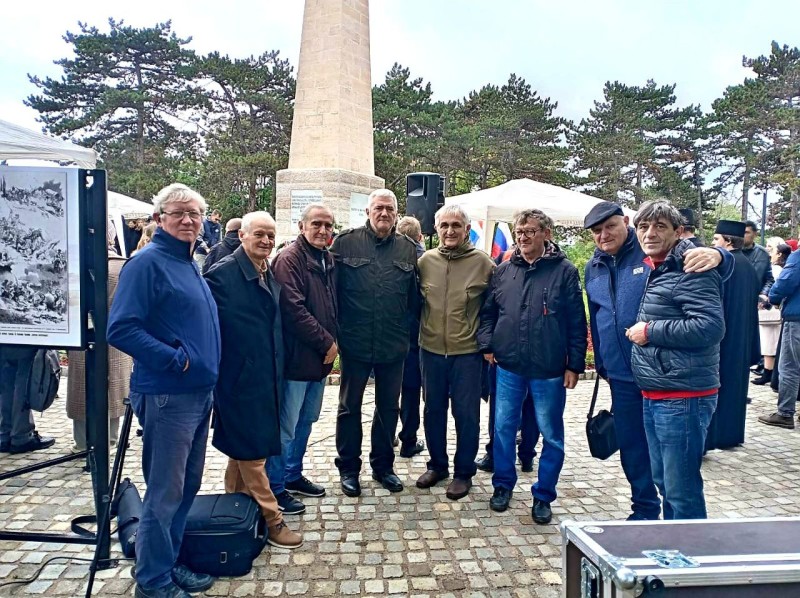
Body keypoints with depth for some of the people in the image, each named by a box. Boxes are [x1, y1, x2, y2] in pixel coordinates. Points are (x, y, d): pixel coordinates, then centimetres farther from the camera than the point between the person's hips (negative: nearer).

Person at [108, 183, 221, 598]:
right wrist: (174, 359, -18)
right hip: (166, 395, -9)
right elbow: (121, 329, -20)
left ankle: (169, 563, 34)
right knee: (165, 492, 3)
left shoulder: (188, 263, 14)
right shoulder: (147, 262, -12)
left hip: (199, 393, 9)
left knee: (188, 485, 18)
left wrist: (206, 368, 13)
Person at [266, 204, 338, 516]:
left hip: (321, 357, 9)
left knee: (306, 421, 19)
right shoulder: (289, 259, -14)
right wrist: (327, 342, -15)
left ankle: (293, 475, 34)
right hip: (296, 357, -8)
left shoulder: (328, 259, 13)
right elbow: (294, 310, -21)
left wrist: (333, 341, 6)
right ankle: (276, 486, 16)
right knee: (286, 425, 1)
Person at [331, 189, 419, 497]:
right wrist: (336, 332, -6)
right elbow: (331, 288, -4)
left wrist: (407, 331, 3)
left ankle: (383, 465, 32)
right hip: (355, 342, -2)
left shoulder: (408, 248, 4)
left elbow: (413, 297, 7)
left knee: (388, 407, 15)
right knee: (350, 406, 11)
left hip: (393, 345, 3)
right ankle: (348, 468, 27)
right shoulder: (345, 242, -4)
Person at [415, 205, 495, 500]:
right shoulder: (425, 261, 1)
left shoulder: (483, 262, -7)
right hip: (431, 349, 3)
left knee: (466, 414, 7)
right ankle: (437, 465, 33)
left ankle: (464, 472, 24)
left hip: (467, 352, -3)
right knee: (433, 410, 15)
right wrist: (418, 332, 8)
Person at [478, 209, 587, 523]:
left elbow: (577, 322, -3)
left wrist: (575, 364, -5)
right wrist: (487, 345, 2)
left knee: (551, 435, 8)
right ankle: (503, 484, 31)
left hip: (549, 370, -3)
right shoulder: (503, 271, 6)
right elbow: (488, 312, 14)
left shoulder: (565, 271, -4)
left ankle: (543, 495, 25)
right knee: (503, 428, 12)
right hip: (508, 367, 3)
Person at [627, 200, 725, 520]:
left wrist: (650, 331, -18)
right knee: (663, 481, 21)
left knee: (682, 490, 0)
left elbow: (710, 326, -25)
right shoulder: (652, 268, 14)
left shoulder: (690, 270, -14)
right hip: (653, 397, 10)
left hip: (683, 399, -10)